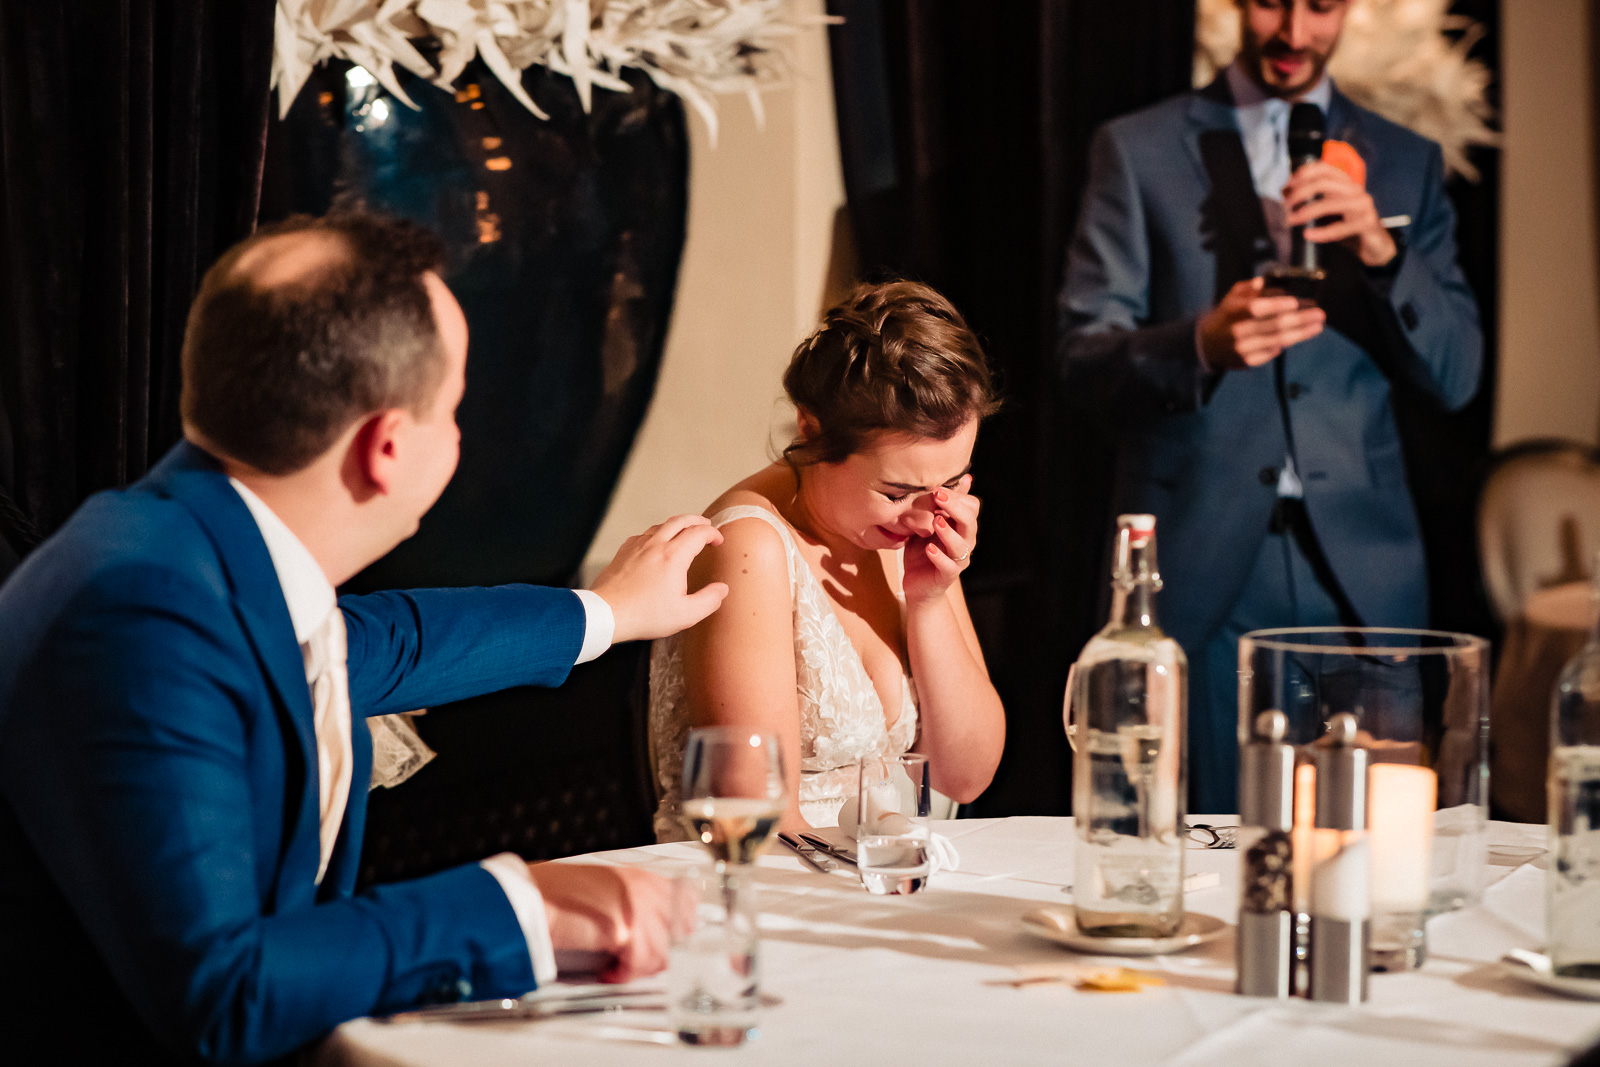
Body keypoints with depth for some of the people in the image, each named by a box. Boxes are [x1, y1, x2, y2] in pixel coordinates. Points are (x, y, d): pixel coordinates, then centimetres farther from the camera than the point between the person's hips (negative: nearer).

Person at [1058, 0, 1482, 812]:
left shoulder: (1406, 164, 14)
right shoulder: (1138, 151, 7)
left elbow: (1456, 376, 7)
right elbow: (1082, 361, 1)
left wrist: (1382, 253, -11)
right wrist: (1200, 343, -20)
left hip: (1359, 567, 2)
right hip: (1197, 563, -2)